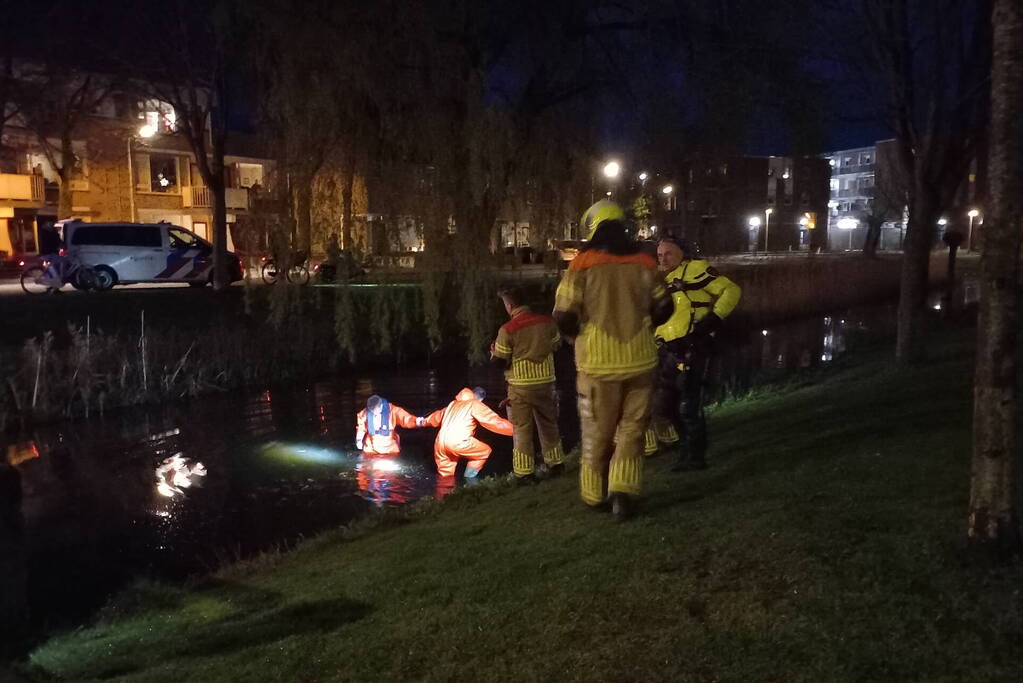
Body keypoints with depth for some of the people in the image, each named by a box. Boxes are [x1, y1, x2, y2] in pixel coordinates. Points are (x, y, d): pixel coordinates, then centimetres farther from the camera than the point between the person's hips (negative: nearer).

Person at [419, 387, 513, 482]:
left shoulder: (453, 404, 28)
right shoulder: (476, 405, 7)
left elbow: (438, 416, 45)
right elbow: (494, 421, -1)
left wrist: (423, 421, 63)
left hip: (440, 444, 7)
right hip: (458, 443, -7)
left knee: (445, 477, 20)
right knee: (484, 451, 12)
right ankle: (470, 478, 8)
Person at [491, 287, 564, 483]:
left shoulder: (507, 330, -16)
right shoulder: (547, 322, -3)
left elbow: (499, 362, -10)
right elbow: (555, 345, 13)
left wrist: (493, 350, 11)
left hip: (520, 386, -4)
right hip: (546, 382, 4)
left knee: (522, 429, 6)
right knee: (548, 424, 20)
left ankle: (524, 472, 8)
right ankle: (555, 463, 29)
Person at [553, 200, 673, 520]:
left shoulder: (582, 266, -9)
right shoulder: (645, 264, 0)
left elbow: (564, 317, -10)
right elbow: (662, 309, 9)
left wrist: (579, 337, 11)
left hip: (598, 362, -2)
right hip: (639, 360, 2)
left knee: (597, 430, 12)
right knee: (632, 427, 13)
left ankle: (595, 494, 24)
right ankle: (623, 491, 2)